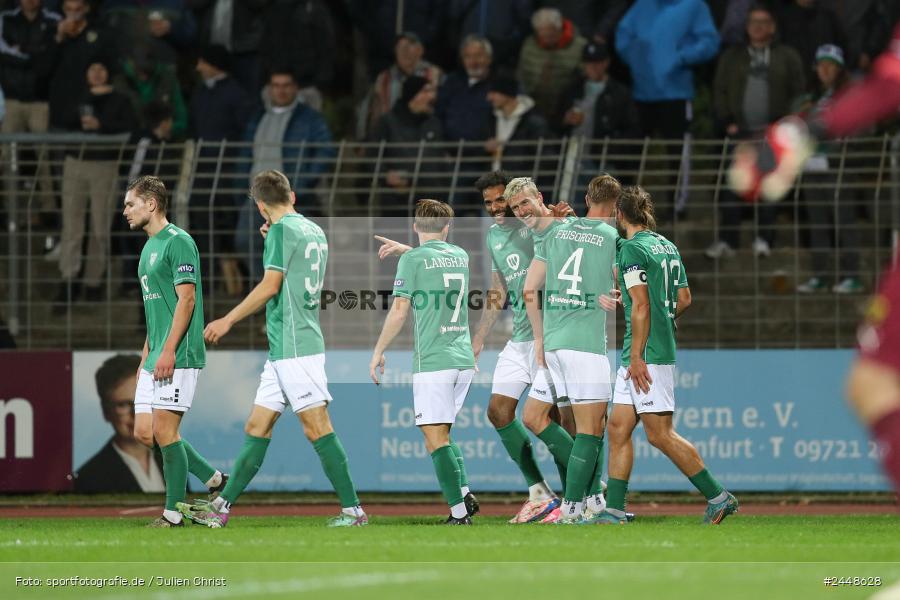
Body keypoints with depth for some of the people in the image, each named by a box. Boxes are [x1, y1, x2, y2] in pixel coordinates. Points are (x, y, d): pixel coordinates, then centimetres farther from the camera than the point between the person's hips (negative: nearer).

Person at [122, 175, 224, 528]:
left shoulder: (178, 242, -10)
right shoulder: (148, 248, 19)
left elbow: (186, 300, -16)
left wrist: (168, 351, -22)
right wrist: (145, 356, 23)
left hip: (177, 357, -10)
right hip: (155, 360, 10)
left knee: (164, 432, -9)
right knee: (144, 432, 5)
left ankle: (174, 513, -2)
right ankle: (215, 481, 15)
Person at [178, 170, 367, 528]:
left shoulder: (282, 230, -10)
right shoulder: (314, 231, 15)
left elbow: (271, 285, -15)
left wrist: (228, 320, -9)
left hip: (294, 348, -9)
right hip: (284, 351, 9)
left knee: (317, 428, -8)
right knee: (257, 428, 10)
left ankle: (353, 510, -8)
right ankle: (221, 508, 12)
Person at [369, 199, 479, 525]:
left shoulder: (412, 259, -5)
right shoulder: (460, 256, 13)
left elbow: (399, 311, -9)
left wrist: (378, 351, 3)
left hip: (432, 361, -6)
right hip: (464, 360, 6)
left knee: (435, 437, -5)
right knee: (441, 434, 17)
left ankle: (459, 511, -14)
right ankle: (465, 493, 1)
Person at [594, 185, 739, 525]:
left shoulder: (632, 249, -12)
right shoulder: (667, 246, 14)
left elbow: (640, 305, -18)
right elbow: (684, 299, 18)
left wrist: (636, 357, -18)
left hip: (646, 354, -9)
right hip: (664, 347, 9)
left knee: (660, 434, -7)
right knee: (619, 428, 8)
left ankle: (718, 497, -4)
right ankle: (614, 511, 6)